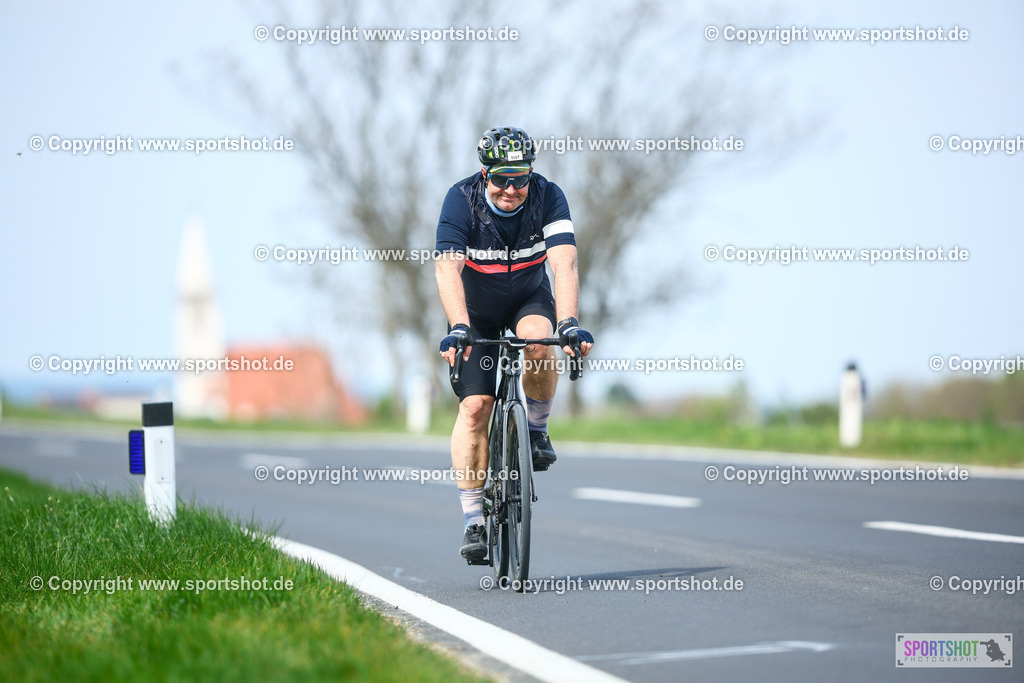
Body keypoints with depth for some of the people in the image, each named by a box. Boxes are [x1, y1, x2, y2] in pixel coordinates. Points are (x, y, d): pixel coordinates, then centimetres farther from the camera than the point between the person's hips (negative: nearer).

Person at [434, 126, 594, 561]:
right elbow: (447, 268, -37)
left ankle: (537, 429, -8)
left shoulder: (548, 198, -23)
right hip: (476, 311, -1)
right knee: (475, 406, -13)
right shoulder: (462, 200, -26)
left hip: (530, 300, 1)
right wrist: (458, 328, -51)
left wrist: (568, 323, -49)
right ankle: (473, 521, -7)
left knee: (537, 341, -34)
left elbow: (564, 265, -34)